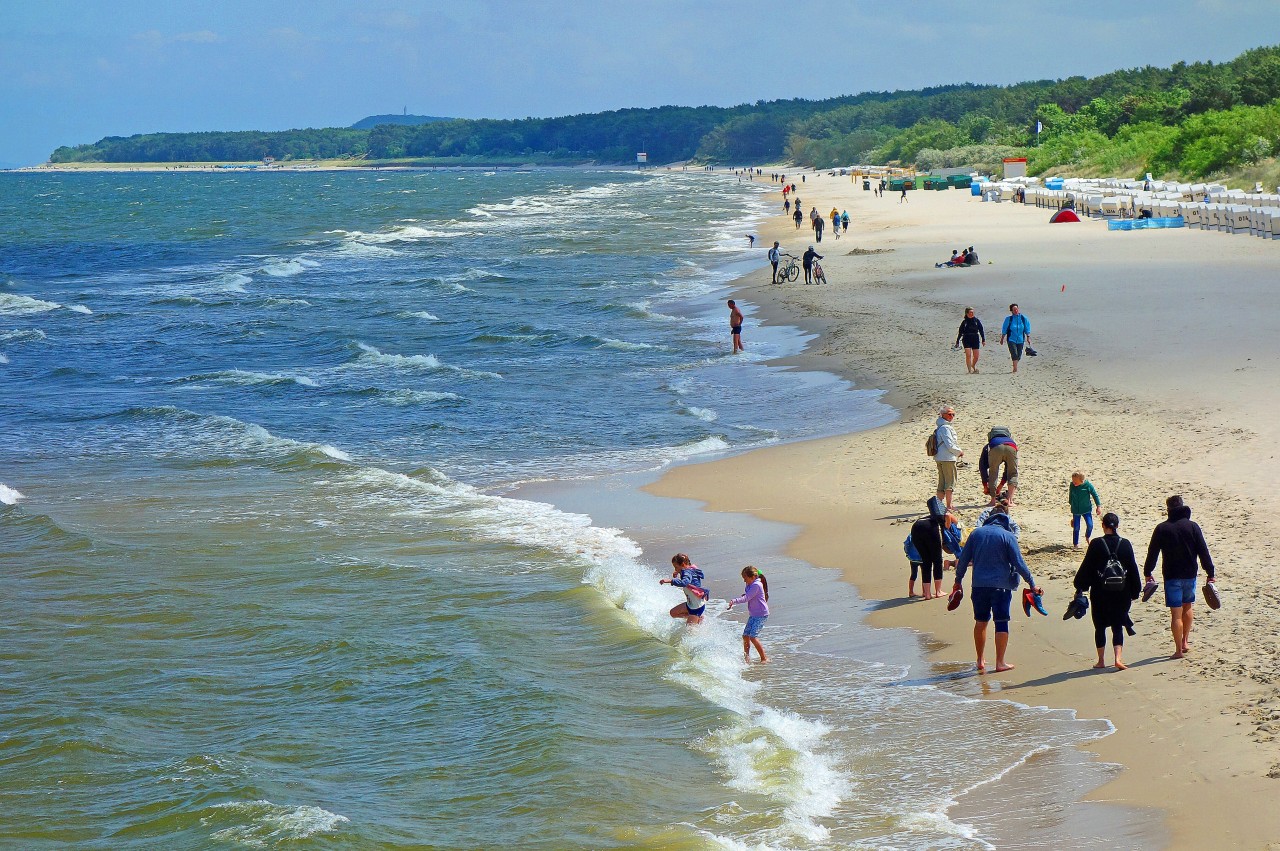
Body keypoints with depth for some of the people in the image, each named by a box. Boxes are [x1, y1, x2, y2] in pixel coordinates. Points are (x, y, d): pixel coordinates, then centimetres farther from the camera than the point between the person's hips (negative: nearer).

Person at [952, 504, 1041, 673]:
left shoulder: (976, 533, 5)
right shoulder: (1007, 536, -5)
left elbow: (963, 559, 8)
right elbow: (1019, 563, -8)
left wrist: (958, 580, 18)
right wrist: (1032, 584, -3)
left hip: (979, 585, 3)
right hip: (1001, 585, -3)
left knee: (980, 622, 15)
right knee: (1001, 623, 2)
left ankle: (980, 660, 22)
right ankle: (1000, 662, 0)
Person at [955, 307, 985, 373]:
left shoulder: (977, 320, 4)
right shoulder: (964, 322, 2)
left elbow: (981, 331, 7)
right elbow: (960, 332, 8)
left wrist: (983, 340, 0)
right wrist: (957, 342, 8)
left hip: (975, 340, 1)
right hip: (966, 340, -1)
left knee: (976, 356, 1)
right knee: (968, 355, -14)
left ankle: (973, 367, 29)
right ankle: (969, 369, -8)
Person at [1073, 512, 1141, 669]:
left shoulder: (1096, 545, -9)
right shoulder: (1125, 544, -2)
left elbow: (1086, 568, -5)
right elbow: (1133, 569, 4)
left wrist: (1080, 586, 7)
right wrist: (1135, 591, 14)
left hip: (1100, 593, -2)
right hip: (1121, 594, 2)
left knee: (1100, 627, 11)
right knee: (1118, 627, 8)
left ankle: (1101, 661, 15)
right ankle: (1118, 658, -8)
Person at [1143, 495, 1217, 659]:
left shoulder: (1161, 528, -5)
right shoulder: (1193, 527, -2)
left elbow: (1152, 553, 0)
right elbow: (1203, 552, -2)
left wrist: (1147, 572, 12)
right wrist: (1210, 573, 3)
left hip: (1172, 576, -3)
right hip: (1190, 575, 3)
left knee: (1176, 614, -2)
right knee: (1187, 607, 23)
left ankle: (1179, 649, -2)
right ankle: (1185, 642, 27)